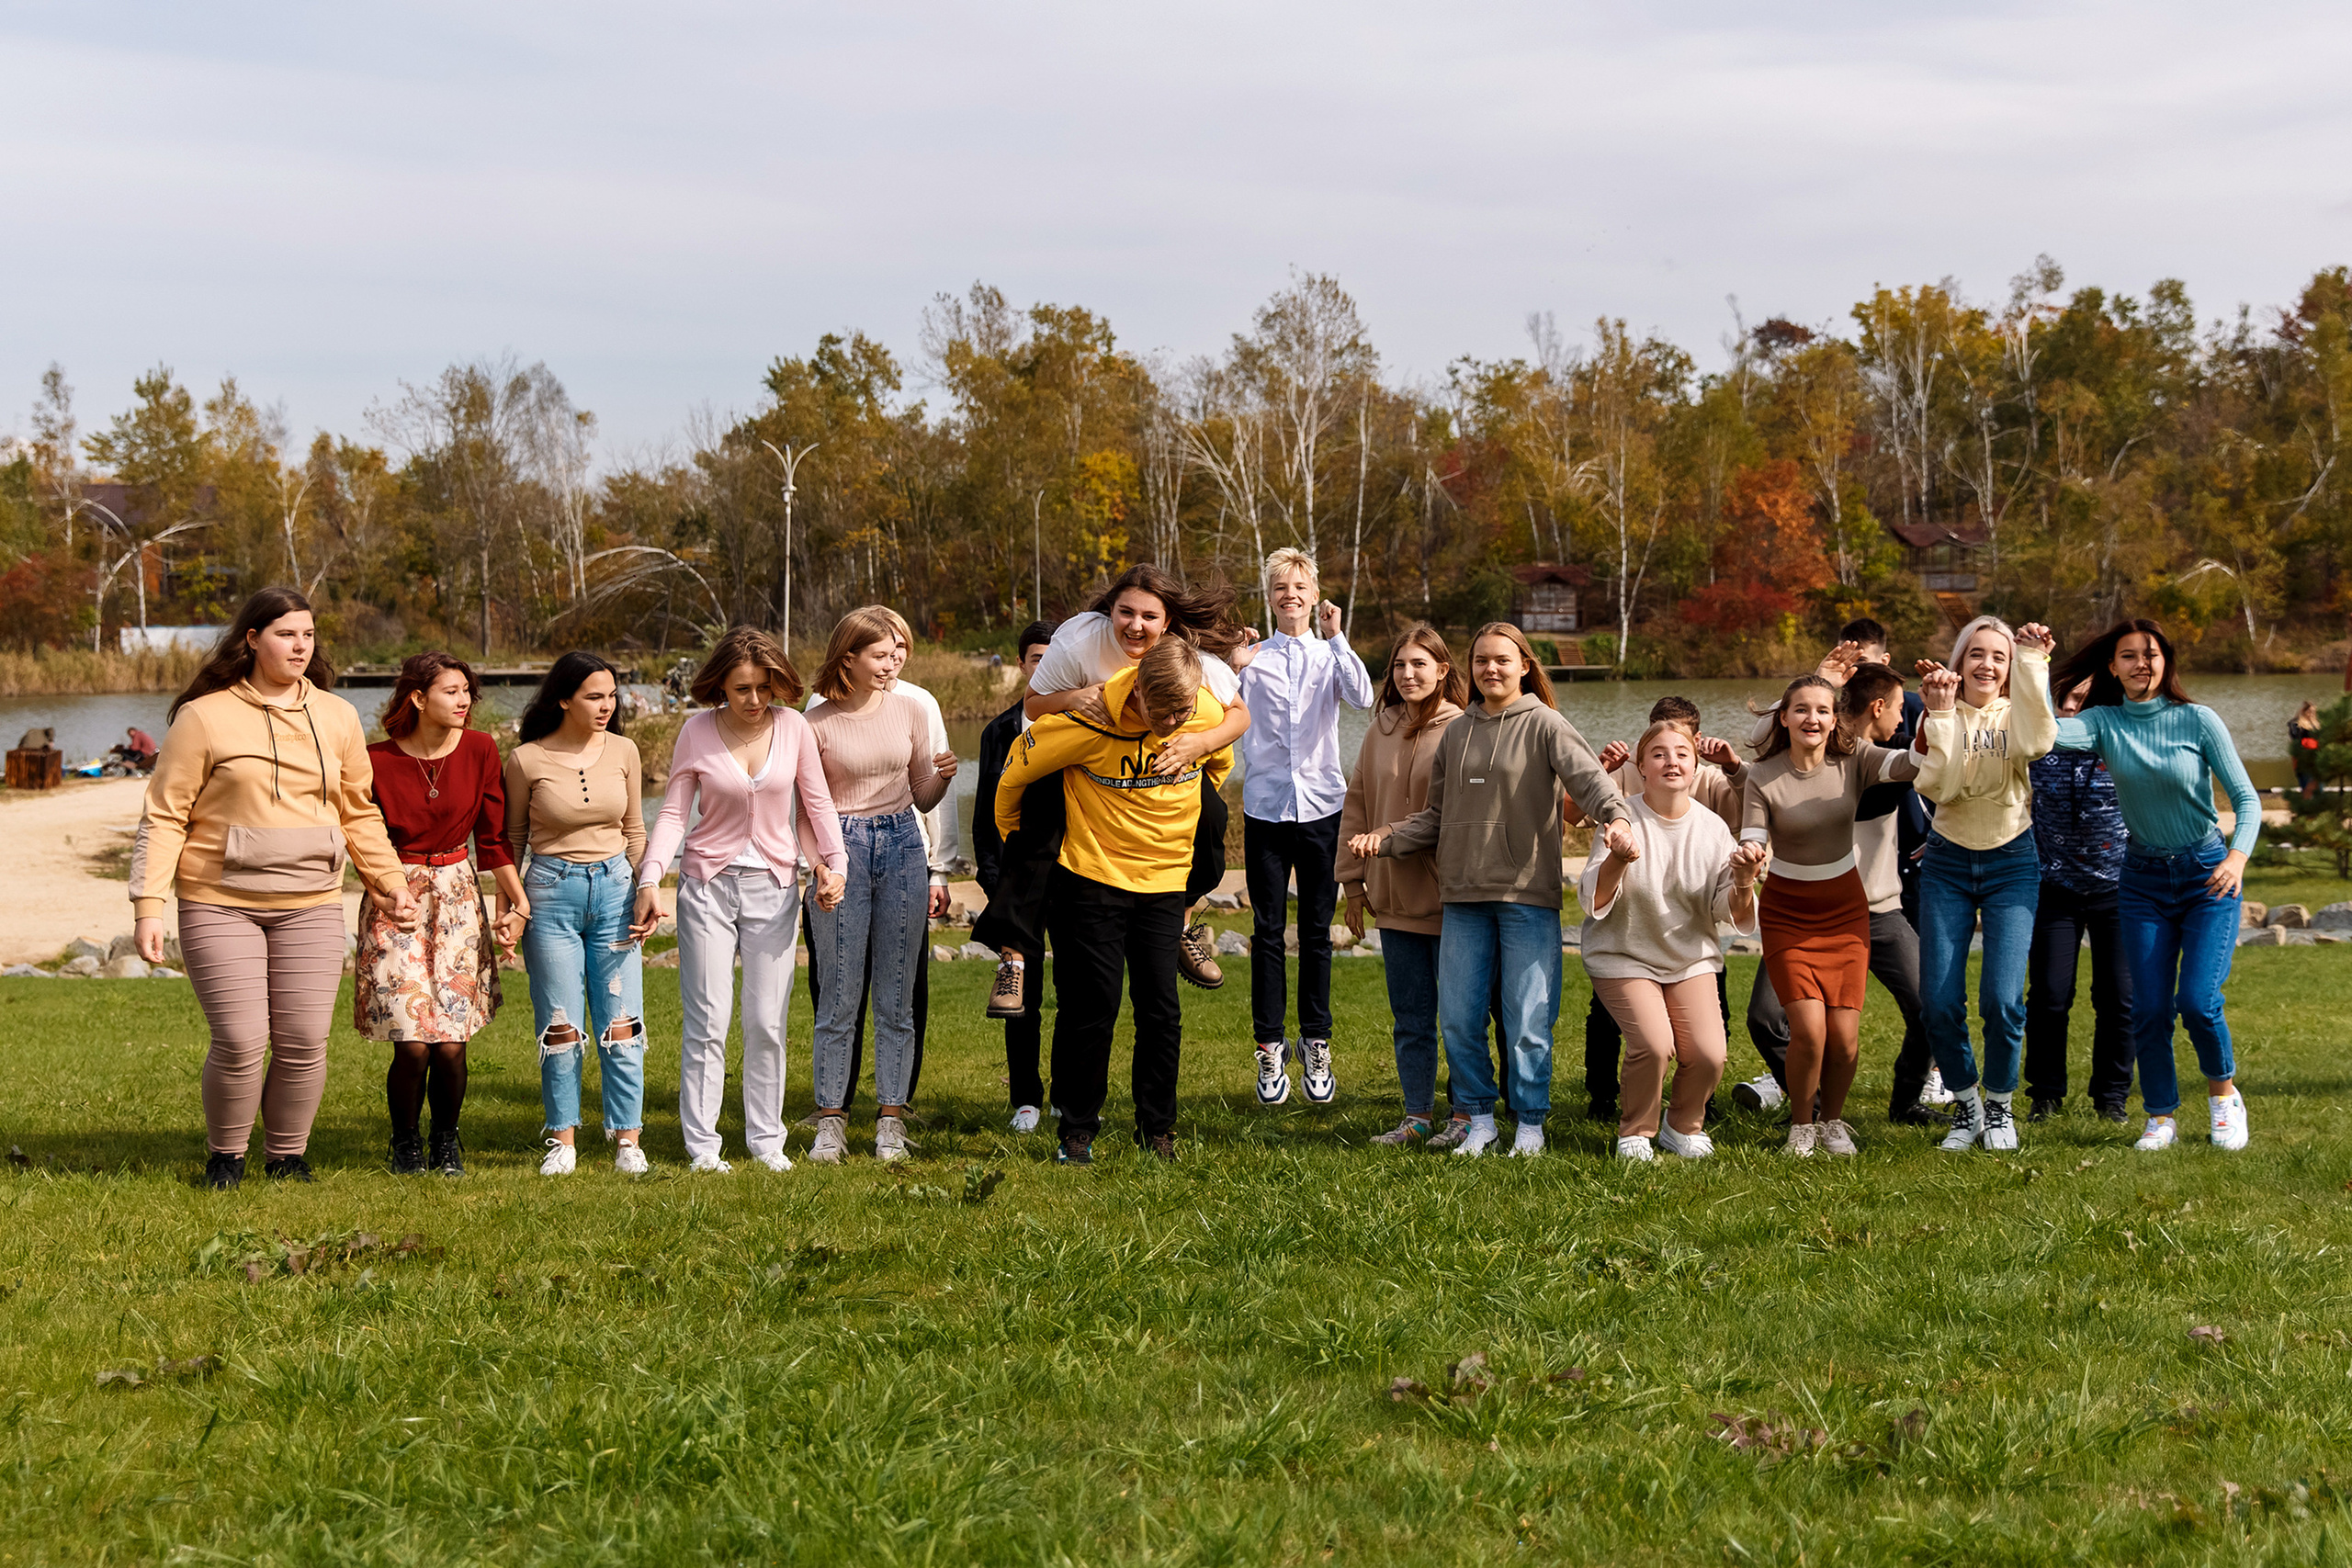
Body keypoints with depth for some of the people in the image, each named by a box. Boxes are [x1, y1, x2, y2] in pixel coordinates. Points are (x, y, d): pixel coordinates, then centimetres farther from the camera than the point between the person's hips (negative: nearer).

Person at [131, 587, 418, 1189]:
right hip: (221, 906, -3)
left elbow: (359, 814, 19)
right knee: (240, 1041, -9)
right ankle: (225, 1156, 14)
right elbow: (164, 816, -2)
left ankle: (287, 1156, 19)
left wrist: (392, 884, 12)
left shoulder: (338, 717, 9)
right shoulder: (204, 717, -3)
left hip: (311, 907, 3)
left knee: (304, 1044, -1)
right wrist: (149, 905, -9)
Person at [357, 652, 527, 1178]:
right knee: (413, 1043, -9)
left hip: (458, 894, 2)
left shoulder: (480, 750, 0)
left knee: (451, 1043, -4)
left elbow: (493, 836, 6)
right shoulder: (378, 761, -7)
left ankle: (446, 1143, 19)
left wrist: (517, 902, 3)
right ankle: (405, 1143, 15)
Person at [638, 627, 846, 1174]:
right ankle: (702, 1145, 3)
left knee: (767, 1021, 3)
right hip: (708, 883, -1)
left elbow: (817, 802, 6)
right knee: (708, 1020, -3)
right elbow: (673, 811, -2)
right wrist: (651, 878, -13)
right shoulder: (697, 732, -5)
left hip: (773, 885, 1)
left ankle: (766, 1139, 14)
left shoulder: (794, 728, -2)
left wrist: (834, 863, -6)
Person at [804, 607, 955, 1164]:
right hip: (843, 850, -3)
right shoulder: (818, 722, -3)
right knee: (839, 997, -1)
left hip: (902, 846, 3)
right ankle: (831, 1121, 8)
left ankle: (890, 1122, 10)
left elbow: (922, 799, 13)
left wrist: (943, 776, -8)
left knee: (896, 998, 5)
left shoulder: (910, 710, 6)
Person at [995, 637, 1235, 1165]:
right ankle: (1078, 1129, 13)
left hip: (1164, 881, 3)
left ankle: (1158, 1130, 15)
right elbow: (1018, 766, -6)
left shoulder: (1210, 717, -10)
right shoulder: (1089, 720, -22)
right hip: (1092, 878, -3)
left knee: (1161, 1007, 2)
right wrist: (1012, 832, 9)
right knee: (1090, 1005, 0)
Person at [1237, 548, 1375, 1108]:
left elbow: (1362, 698, -14)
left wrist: (1335, 637, -17)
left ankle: (1316, 1044, 13)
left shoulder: (1330, 656, 5)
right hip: (1266, 805, 0)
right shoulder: (1254, 658, 4)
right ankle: (1270, 1046, 7)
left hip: (1321, 806, 0)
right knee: (1268, 930, 1)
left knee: (1316, 930, 5)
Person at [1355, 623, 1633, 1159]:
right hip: (1463, 895, 5)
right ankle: (1479, 1118, 18)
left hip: (1528, 897, -4)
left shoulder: (1545, 725, -1)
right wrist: (1385, 838, 4)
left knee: (1528, 1021, -3)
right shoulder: (1457, 733, 14)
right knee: (1459, 1018, 4)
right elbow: (1438, 815, 18)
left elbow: (1588, 777, -17)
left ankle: (1531, 1123, 12)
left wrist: (1615, 816, -36)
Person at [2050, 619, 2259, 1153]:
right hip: (2143, 878, 2)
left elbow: (2246, 797, -10)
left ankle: (2223, 1093, 14)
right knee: (2149, 1008, -2)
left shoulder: (2198, 720, -9)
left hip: (2208, 874, -2)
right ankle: (2161, 1118, 14)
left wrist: (2238, 856, -27)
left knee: (2198, 999, -13)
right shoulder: (2103, 722, -3)